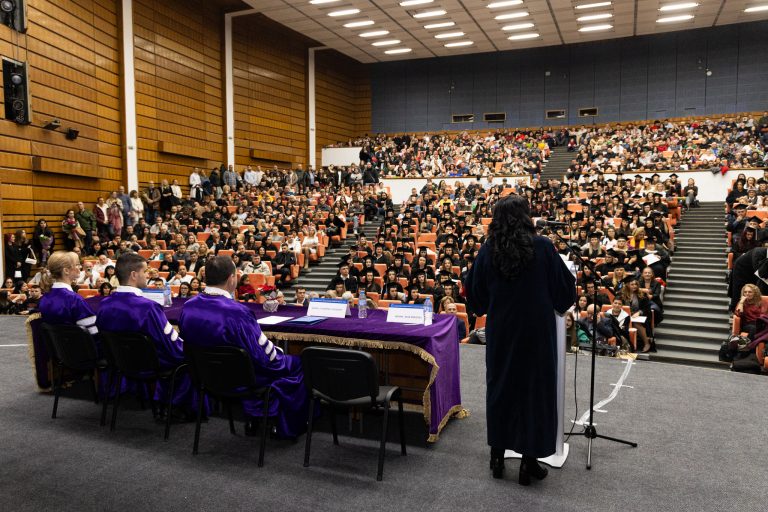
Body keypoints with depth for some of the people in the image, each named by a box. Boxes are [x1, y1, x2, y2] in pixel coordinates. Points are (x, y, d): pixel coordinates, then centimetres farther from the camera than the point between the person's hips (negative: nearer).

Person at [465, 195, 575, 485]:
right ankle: (528, 461, 17)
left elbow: (474, 294, 4)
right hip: (537, 331, -2)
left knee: (500, 387, 16)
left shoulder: (488, 250, -6)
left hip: (500, 331, 2)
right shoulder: (542, 246, -12)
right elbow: (565, 286, -4)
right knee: (534, 389, 9)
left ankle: (498, 455, 26)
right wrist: (560, 304, 17)